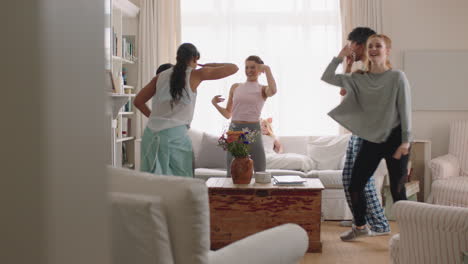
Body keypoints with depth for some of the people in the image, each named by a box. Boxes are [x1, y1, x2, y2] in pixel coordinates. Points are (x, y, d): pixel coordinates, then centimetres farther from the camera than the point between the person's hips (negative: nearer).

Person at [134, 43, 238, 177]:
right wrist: (211, 65, 20)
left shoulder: (161, 76, 13)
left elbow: (138, 101, 14)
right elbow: (233, 68, 5)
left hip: (150, 134, 5)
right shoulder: (195, 74, 2)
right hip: (175, 135, -5)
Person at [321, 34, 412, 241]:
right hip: (371, 140, 5)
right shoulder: (359, 79, 5)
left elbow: (405, 110, -9)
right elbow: (327, 78, 6)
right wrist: (340, 57, -2)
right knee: (355, 185, 6)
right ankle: (360, 227, 28)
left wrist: (405, 141, -13)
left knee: (397, 190, -2)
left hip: (394, 139, -4)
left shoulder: (397, 77, -7)